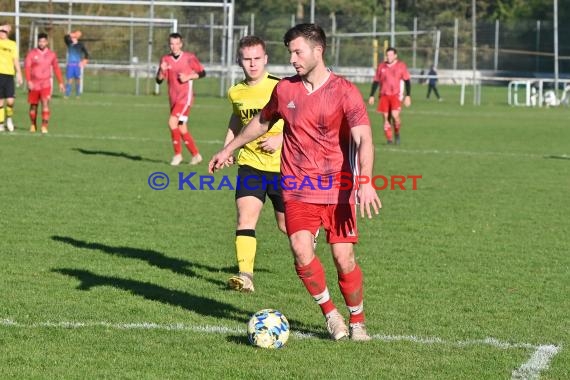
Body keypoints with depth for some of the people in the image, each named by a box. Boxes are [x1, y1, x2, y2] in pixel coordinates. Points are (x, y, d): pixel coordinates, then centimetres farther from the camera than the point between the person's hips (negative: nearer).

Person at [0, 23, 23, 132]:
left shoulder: (12, 44, 10)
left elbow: (16, 60, 12)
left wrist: (19, 74, 5)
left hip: (9, 74, 1)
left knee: (10, 100, -9)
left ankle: (9, 117, 18)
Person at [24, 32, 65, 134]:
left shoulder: (51, 54, 3)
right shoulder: (32, 53, -4)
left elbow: (56, 68, 11)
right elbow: (27, 67, -10)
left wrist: (60, 82, 11)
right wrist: (29, 81, -22)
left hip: (46, 83, 0)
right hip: (34, 84, 0)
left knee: (45, 104, -16)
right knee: (33, 105, 9)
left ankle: (44, 126, -18)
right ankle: (33, 125, 29)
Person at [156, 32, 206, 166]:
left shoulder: (189, 58, -4)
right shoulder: (165, 59, 7)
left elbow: (202, 73, 3)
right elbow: (159, 80, 4)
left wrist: (188, 77, -13)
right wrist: (162, 71, -16)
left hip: (185, 97, -6)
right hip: (173, 98, 6)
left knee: (172, 122, -21)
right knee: (182, 129, 8)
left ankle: (178, 154, -11)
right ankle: (196, 155, 21)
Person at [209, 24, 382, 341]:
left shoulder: (345, 91, -8)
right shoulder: (285, 89, 5)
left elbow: (364, 140, -18)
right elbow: (261, 122, 25)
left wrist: (366, 182, -33)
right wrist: (229, 149, 33)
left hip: (337, 189, -2)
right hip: (298, 190, 2)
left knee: (344, 258, -5)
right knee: (302, 251, -17)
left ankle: (357, 322, 18)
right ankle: (330, 313, 5)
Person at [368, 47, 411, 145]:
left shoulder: (401, 66, 3)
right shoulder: (381, 66, 11)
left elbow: (407, 81, 5)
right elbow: (376, 82, 16)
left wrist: (407, 96, -2)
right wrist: (371, 96, 11)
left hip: (396, 95, -3)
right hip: (384, 95, 3)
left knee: (395, 115, -20)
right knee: (386, 117, 0)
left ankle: (397, 133, 4)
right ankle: (389, 139, 7)